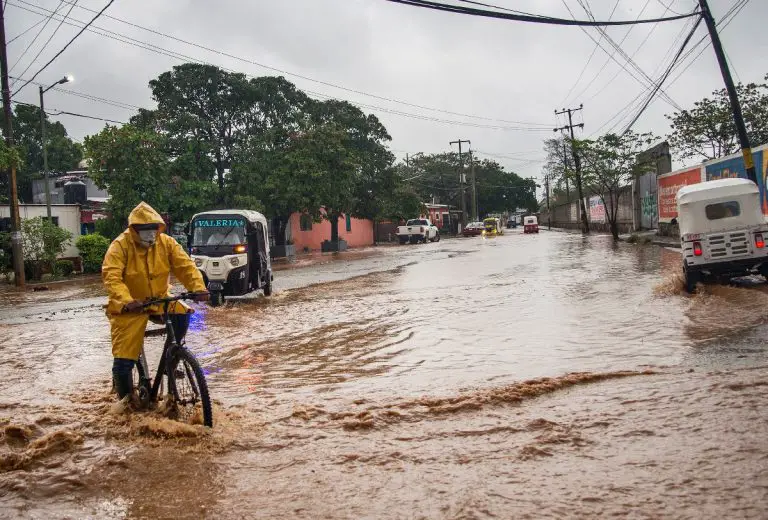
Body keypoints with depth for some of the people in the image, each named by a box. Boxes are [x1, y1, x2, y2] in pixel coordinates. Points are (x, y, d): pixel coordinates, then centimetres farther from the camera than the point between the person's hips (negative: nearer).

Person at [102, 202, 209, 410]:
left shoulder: (166, 243, -5)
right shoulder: (120, 246, -15)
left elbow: (185, 266, -12)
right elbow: (111, 277, -27)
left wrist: (198, 288, -31)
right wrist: (126, 301, -44)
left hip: (159, 300, 3)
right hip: (129, 307, -3)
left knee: (182, 313, -27)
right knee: (123, 359, -6)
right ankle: (125, 398, 21)